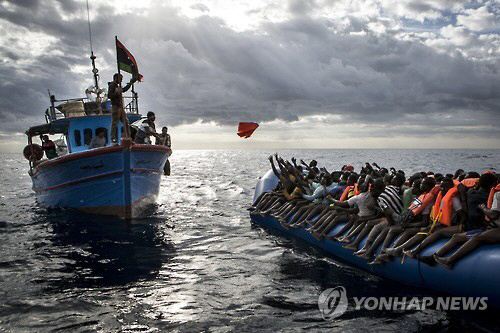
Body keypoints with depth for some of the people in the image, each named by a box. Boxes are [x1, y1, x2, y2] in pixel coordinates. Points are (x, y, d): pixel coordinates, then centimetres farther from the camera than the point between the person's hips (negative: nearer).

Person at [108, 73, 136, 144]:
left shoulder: (117, 86, 20)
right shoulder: (112, 85, -7)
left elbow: (123, 90, 37)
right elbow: (109, 96, -17)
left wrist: (130, 83, 35)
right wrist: (117, 93, -19)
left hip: (120, 107, 10)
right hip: (115, 107, -10)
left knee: (126, 122, 10)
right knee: (115, 123, -9)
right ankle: (113, 138, -8)